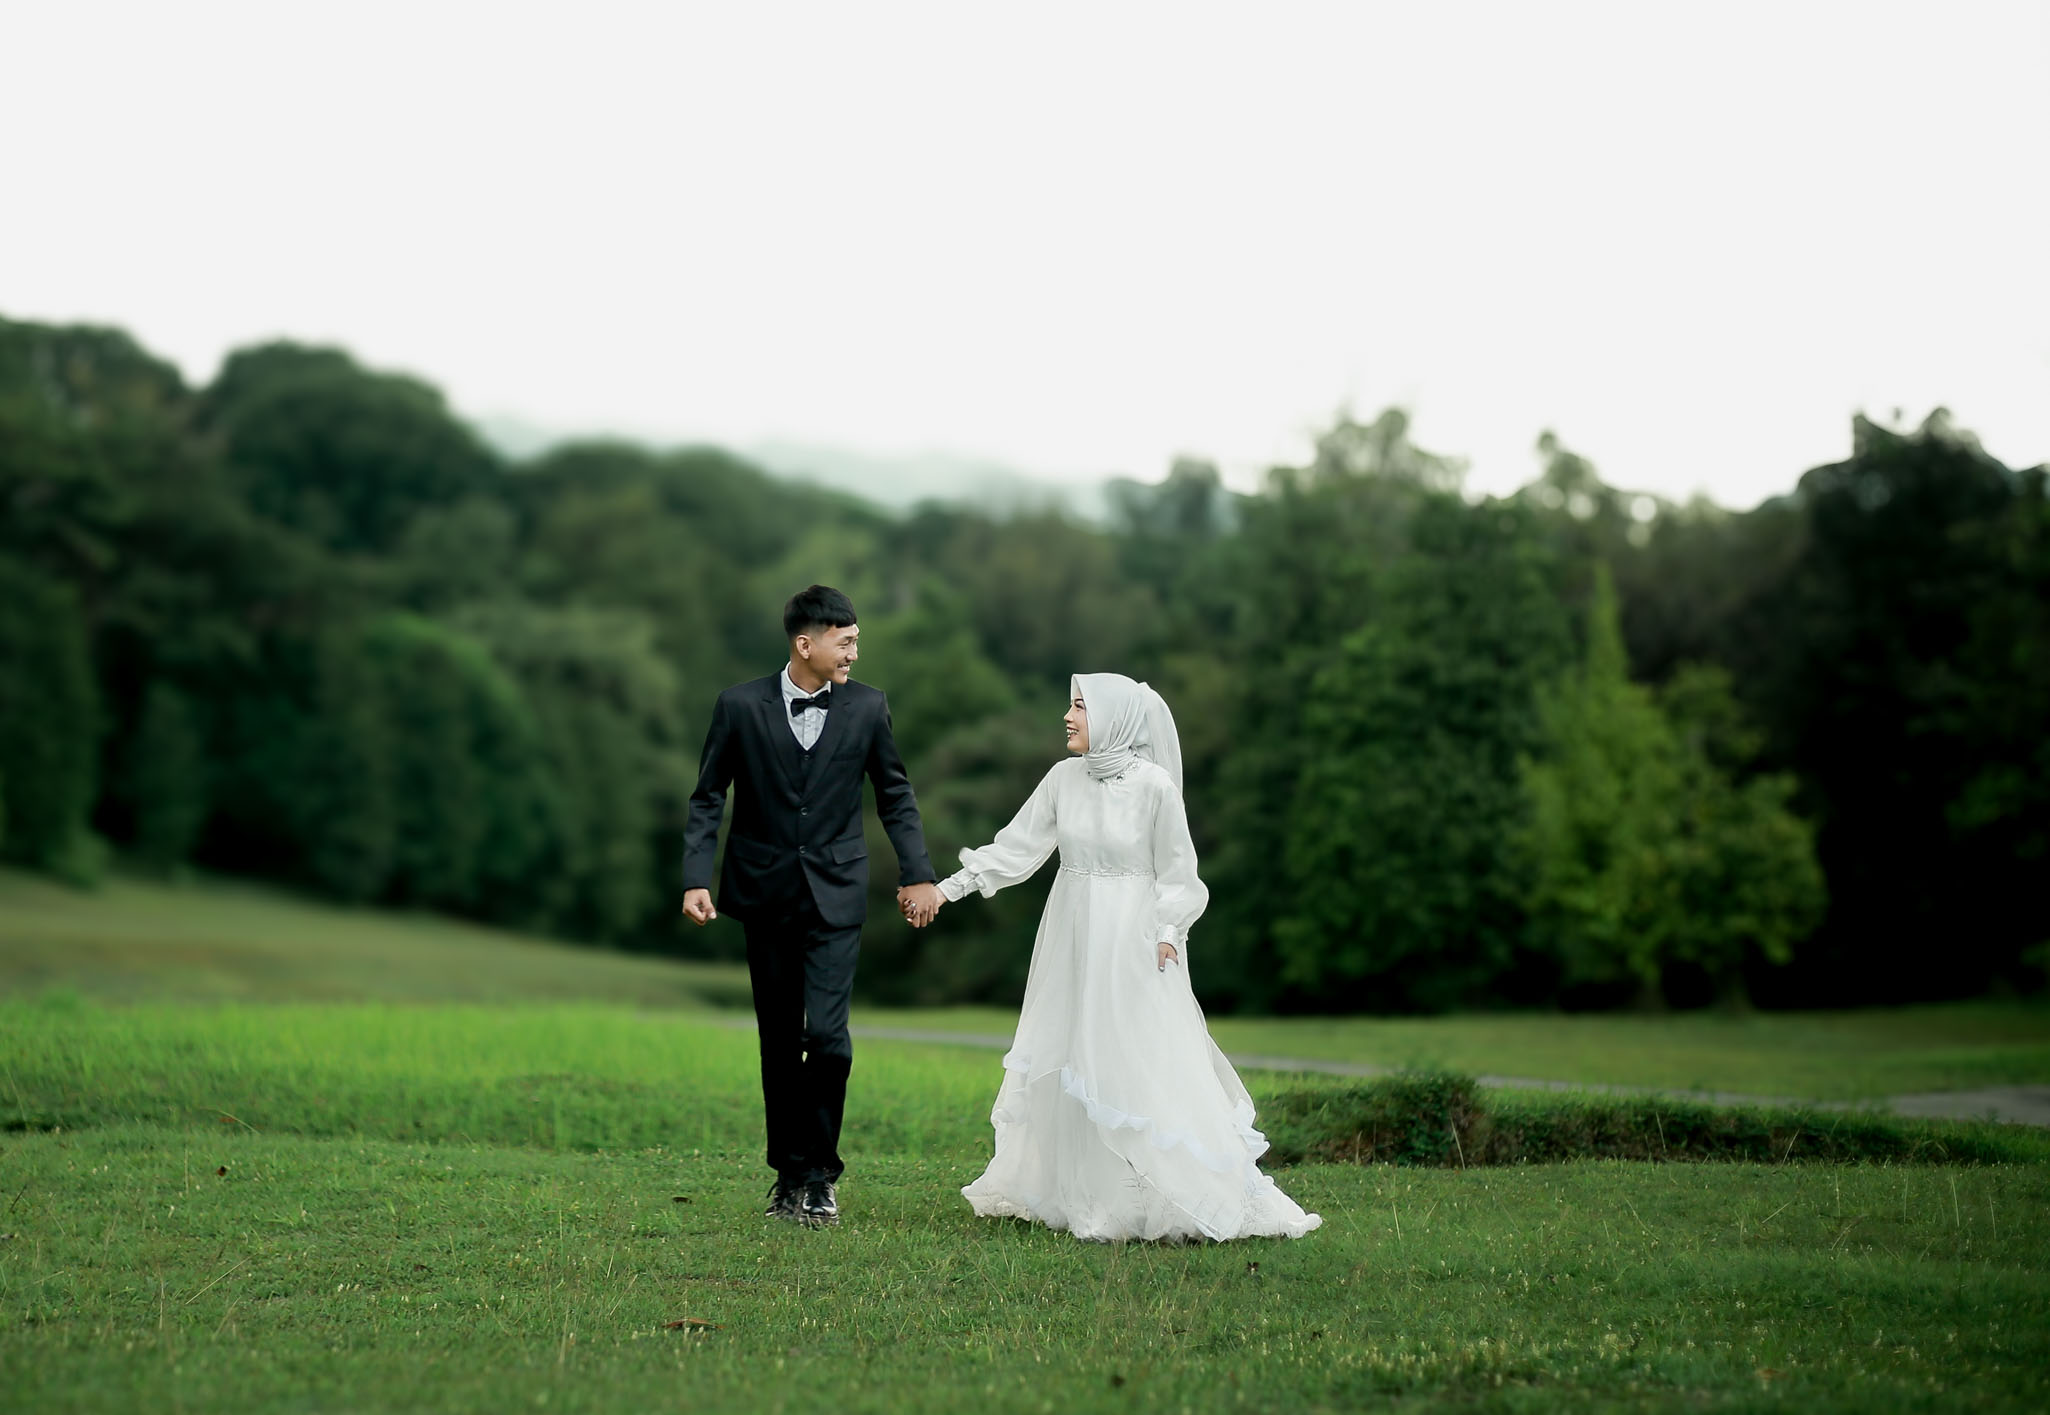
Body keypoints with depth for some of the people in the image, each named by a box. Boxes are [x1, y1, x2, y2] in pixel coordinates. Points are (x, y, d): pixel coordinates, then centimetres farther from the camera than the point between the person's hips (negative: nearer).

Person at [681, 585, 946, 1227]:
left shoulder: (867, 707, -1)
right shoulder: (740, 706, -4)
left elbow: (895, 795, 10)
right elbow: (708, 798, 2)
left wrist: (917, 874, 6)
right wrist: (695, 879, -7)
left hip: (835, 892, 0)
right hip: (765, 891, 0)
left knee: (827, 1035, -12)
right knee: (779, 1040, 7)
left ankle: (818, 1173, 1)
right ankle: (788, 1170, 18)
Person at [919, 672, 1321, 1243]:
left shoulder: (1154, 784, -11)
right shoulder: (1064, 778, 2)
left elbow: (1176, 870, -4)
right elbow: (1017, 845, 7)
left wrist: (1167, 932, -12)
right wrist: (951, 887, 3)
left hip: (1132, 943, -5)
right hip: (1072, 939, 5)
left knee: (1146, 1065, -9)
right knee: (1070, 1065, 8)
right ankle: (1074, 1194, 19)